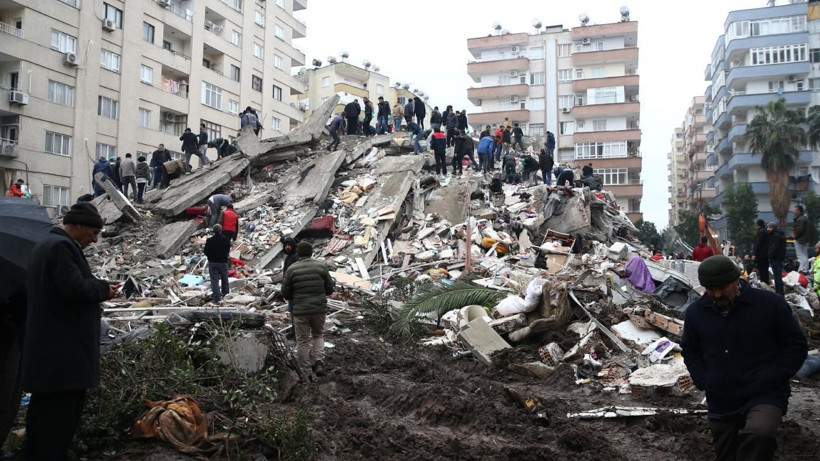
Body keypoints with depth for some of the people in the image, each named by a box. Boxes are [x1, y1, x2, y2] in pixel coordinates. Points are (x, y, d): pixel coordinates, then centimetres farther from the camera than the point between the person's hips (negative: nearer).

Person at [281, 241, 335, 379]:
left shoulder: (292, 269, -6)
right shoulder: (321, 266, -1)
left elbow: (285, 293, -2)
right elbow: (330, 289, 2)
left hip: (300, 311, -2)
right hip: (320, 309, 2)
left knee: (302, 341, 9)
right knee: (318, 335, 21)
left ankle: (306, 371, 13)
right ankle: (319, 362, 1)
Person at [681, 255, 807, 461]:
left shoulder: (770, 303, -10)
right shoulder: (696, 312, 2)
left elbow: (796, 346, -1)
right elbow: (690, 351, 16)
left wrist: (769, 380, -11)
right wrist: (703, 380, 0)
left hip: (765, 396, -4)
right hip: (720, 403, 5)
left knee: (759, 433, -37)